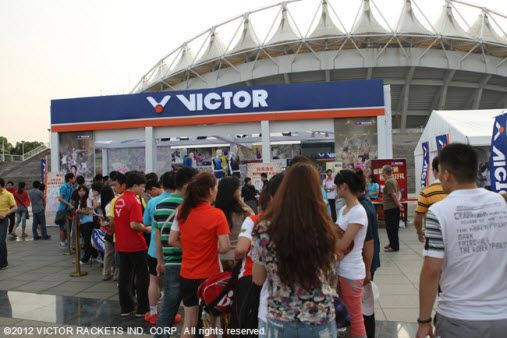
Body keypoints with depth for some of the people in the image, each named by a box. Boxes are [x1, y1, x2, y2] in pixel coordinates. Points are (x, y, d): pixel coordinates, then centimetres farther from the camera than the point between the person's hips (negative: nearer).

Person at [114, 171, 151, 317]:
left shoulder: (118, 200, 8)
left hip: (121, 245, 8)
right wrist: (147, 229, -10)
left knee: (124, 276, 12)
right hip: (136, 245, -7)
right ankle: (142, 309, 10)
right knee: (142, 277, 4)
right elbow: (134, 224, -26)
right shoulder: (134, 201, -18)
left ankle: (126, 307, 19)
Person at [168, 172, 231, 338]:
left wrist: (190, 247, 8)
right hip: (209, 275, -4)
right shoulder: (217, 214, -15)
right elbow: (225, 248, -17)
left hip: (187, 274, 4)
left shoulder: (182, 212, -1)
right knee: (209, 323, 13)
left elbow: (172, 241, 4)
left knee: (189, 322, 17)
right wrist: (212, 249, 2)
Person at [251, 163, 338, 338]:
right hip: (320, 322, 0)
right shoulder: (324, 227, -16)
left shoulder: (265, 229, -16)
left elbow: (258, 279, -3)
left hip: (280, 322, 1)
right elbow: (331, 280, -1)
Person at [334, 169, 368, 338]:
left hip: (351, 273, -8)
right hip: (339, 269, 8)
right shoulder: (343, 209, 7)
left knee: (355, 319, 6)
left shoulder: (358, 213, -20)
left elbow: (341, 245, -20)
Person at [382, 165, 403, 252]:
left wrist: (399, 205, -15)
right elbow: (398, 192, 15)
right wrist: (399, 203, 7)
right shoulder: (394, 180, 11)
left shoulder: (388, 182, -18)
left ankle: (394, 246, 4)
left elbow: (393, 195, -22)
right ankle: (393, 244, 28)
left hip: (389, 208, -9)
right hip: (395, 207, 9)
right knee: (394, 227, 17)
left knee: (391, 228, -1)